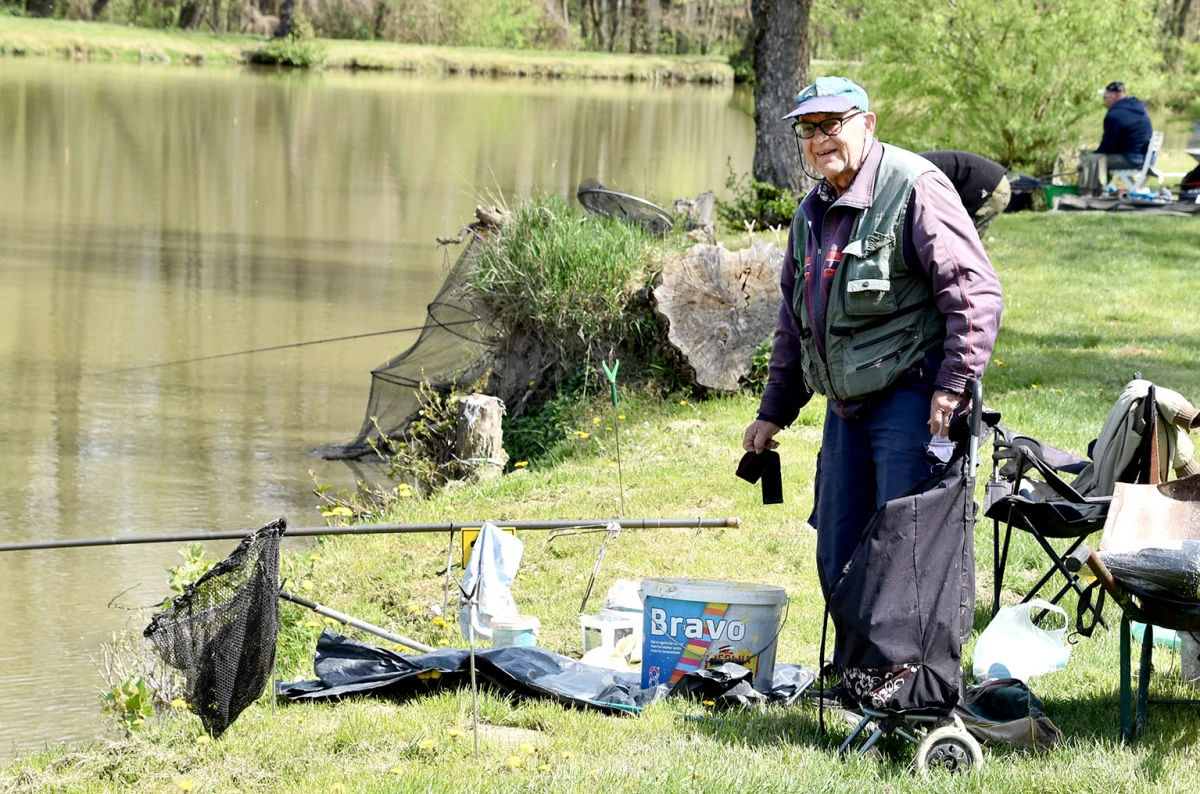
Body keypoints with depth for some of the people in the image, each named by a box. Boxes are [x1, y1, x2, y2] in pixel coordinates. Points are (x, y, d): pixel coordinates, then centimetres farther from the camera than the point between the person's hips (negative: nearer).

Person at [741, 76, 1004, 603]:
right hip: (846, 405, 8)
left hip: (911, 399, -8)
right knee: (837, 559, 10)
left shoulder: (914, 188, -10)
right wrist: (773, 412, 25)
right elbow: (794, 321, 26)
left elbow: (974, 291, -16)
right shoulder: (812, 213, 16)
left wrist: (952, 386, -20)